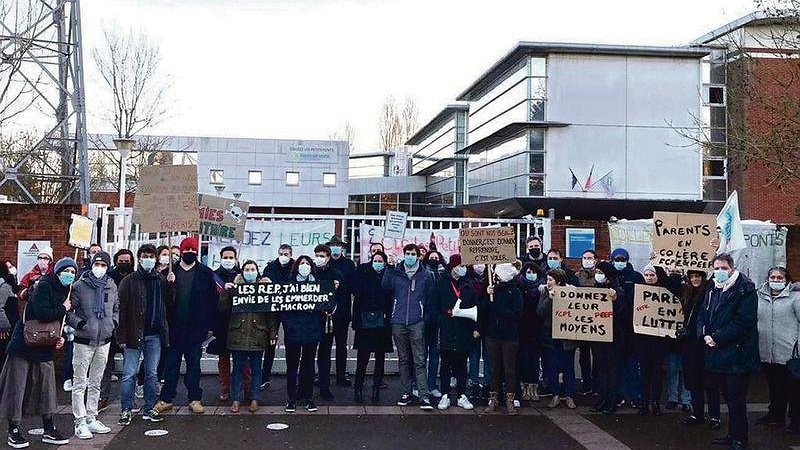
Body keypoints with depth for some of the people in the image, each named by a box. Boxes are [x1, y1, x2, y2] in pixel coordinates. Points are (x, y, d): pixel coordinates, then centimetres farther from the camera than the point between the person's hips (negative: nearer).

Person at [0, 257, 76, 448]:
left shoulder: (65, 291, 8)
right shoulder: (44, 286, -16)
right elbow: (42, 314, -29)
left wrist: (61, 337, -1)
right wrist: (63, 309, -15)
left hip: (44, 347, 7)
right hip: (24, 344, -7)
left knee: (46, 387, 9)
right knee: (17, 387, 2)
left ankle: (49, 430, 17)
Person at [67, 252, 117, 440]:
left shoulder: (112, 286, 6)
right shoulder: (79, 286, -8)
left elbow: (117, 308, 20)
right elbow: (68, 310, -4)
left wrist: (114, 322, 5)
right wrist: (79, 323, -15)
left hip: (104, 341, 5)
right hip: (84, 340, -5)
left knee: (96, 382, 14)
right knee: (80, 383, -1)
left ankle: (91, 419, 23)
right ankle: (80, 422, 5)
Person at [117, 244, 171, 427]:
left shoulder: (161, 280, 9)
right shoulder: (129, 281, -3)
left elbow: (169, 304, 9)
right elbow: (121, 310, -7)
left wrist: (170, 285, -5)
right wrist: (122, 336, -12)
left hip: (155, 335, 4)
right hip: (135, 334, -4)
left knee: (152, 374, 10)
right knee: (129, 374, 1)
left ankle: (149, 409, 19)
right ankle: (126, 410, 10)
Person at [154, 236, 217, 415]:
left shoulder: (205, 273, 2)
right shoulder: (170, 272, 4)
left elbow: (213, 300, -1)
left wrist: (210, 326, -4)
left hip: (195, 328, -1)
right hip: (174, 328, 1)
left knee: (194, 365, 9)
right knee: (171, 365, 7)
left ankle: (195, 399, 17)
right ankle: (166, 399, 15)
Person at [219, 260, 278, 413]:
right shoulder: (235, 288, 7)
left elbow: (272, 313, 4)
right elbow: (223, 309, 0)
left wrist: (273, 334, -1)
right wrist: (226, 292, -13)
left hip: (258, 336, 0)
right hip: (238, 336, 0)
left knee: (256, 369, 7)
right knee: (237, 369, 7)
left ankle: (254, 399, 16)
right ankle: (236, 399, 15)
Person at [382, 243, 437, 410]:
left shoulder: (426, 275, 4)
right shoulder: (396, 273, 6)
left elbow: (430, 299, 7)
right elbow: (384, 288, -6)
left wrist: (427, 318, 0)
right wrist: (389, 269, -13)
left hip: (417, 323, -2)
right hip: (398, 322, 2)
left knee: (419, 360, -6)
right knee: (403, 359, 11)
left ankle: (424, 396, -6)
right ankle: (406, 393, 19)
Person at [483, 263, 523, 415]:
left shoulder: (515, 292, -6)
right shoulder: (493, 289, 5)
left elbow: (517, 314, -15)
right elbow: (484, 310, 4)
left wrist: (496, 307, -16)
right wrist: (488, 297, -10)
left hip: (509, 337, -3)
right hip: (493, 335, 4)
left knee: (510, 369, 3)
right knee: (495, 369, 10)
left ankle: (510, 401, 11)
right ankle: (494, 399, 18)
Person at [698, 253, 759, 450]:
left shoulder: (745, 291, -10)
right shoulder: (712, 290, 13)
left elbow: (743, 322, -18)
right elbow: (703, 315, 15)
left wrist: (717, 338, -18)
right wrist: (705, 335, -5)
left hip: (737, 355, -7)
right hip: (716, 353, 7)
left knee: (736, 399, -1)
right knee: (728, 396, 17)